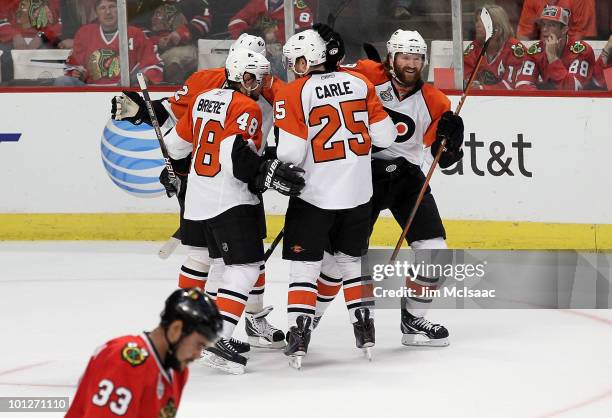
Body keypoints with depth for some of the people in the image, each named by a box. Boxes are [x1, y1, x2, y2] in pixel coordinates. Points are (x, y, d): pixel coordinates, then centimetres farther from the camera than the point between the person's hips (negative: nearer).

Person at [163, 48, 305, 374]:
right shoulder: (246, 108, -13)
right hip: (230, 200, -9)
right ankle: (218, 340, -23)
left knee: (224, 261, 23)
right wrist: (269, 175, -27)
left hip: (200, 197, 9)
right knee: (245, 265, -11)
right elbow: (235, 154, -26)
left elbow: (177, 143, 20)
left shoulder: (203, 99, 12)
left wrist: (174, 165, 39)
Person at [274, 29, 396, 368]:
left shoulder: (292, 94, -10)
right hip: (358, 191, 4)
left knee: (304, 266, 3)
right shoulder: (359, 84, 1)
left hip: (314, 194, -4)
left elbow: (290, 153, -15)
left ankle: (298, 338, -5)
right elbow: (384, 136, 3)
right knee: (352, 260, 20)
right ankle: (365, 331, 22)